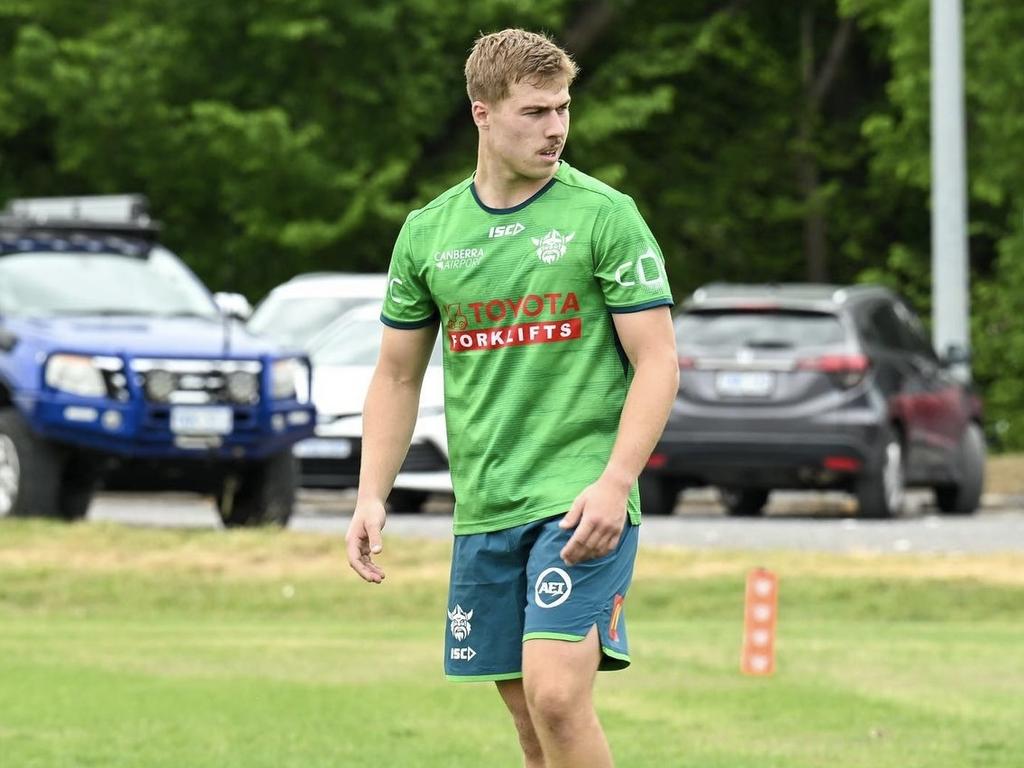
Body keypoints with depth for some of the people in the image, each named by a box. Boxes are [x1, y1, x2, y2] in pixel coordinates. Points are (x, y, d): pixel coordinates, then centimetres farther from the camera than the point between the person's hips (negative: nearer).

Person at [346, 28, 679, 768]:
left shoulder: (604, 215, -4)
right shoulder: (428, 231, 9)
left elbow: (657, 361, -6)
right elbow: (398, 375, 18)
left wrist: (615, 483, -17)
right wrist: (372, 497, 7)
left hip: (582, 503, -5)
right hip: (485, 509, 5)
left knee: (556, 697, -19)